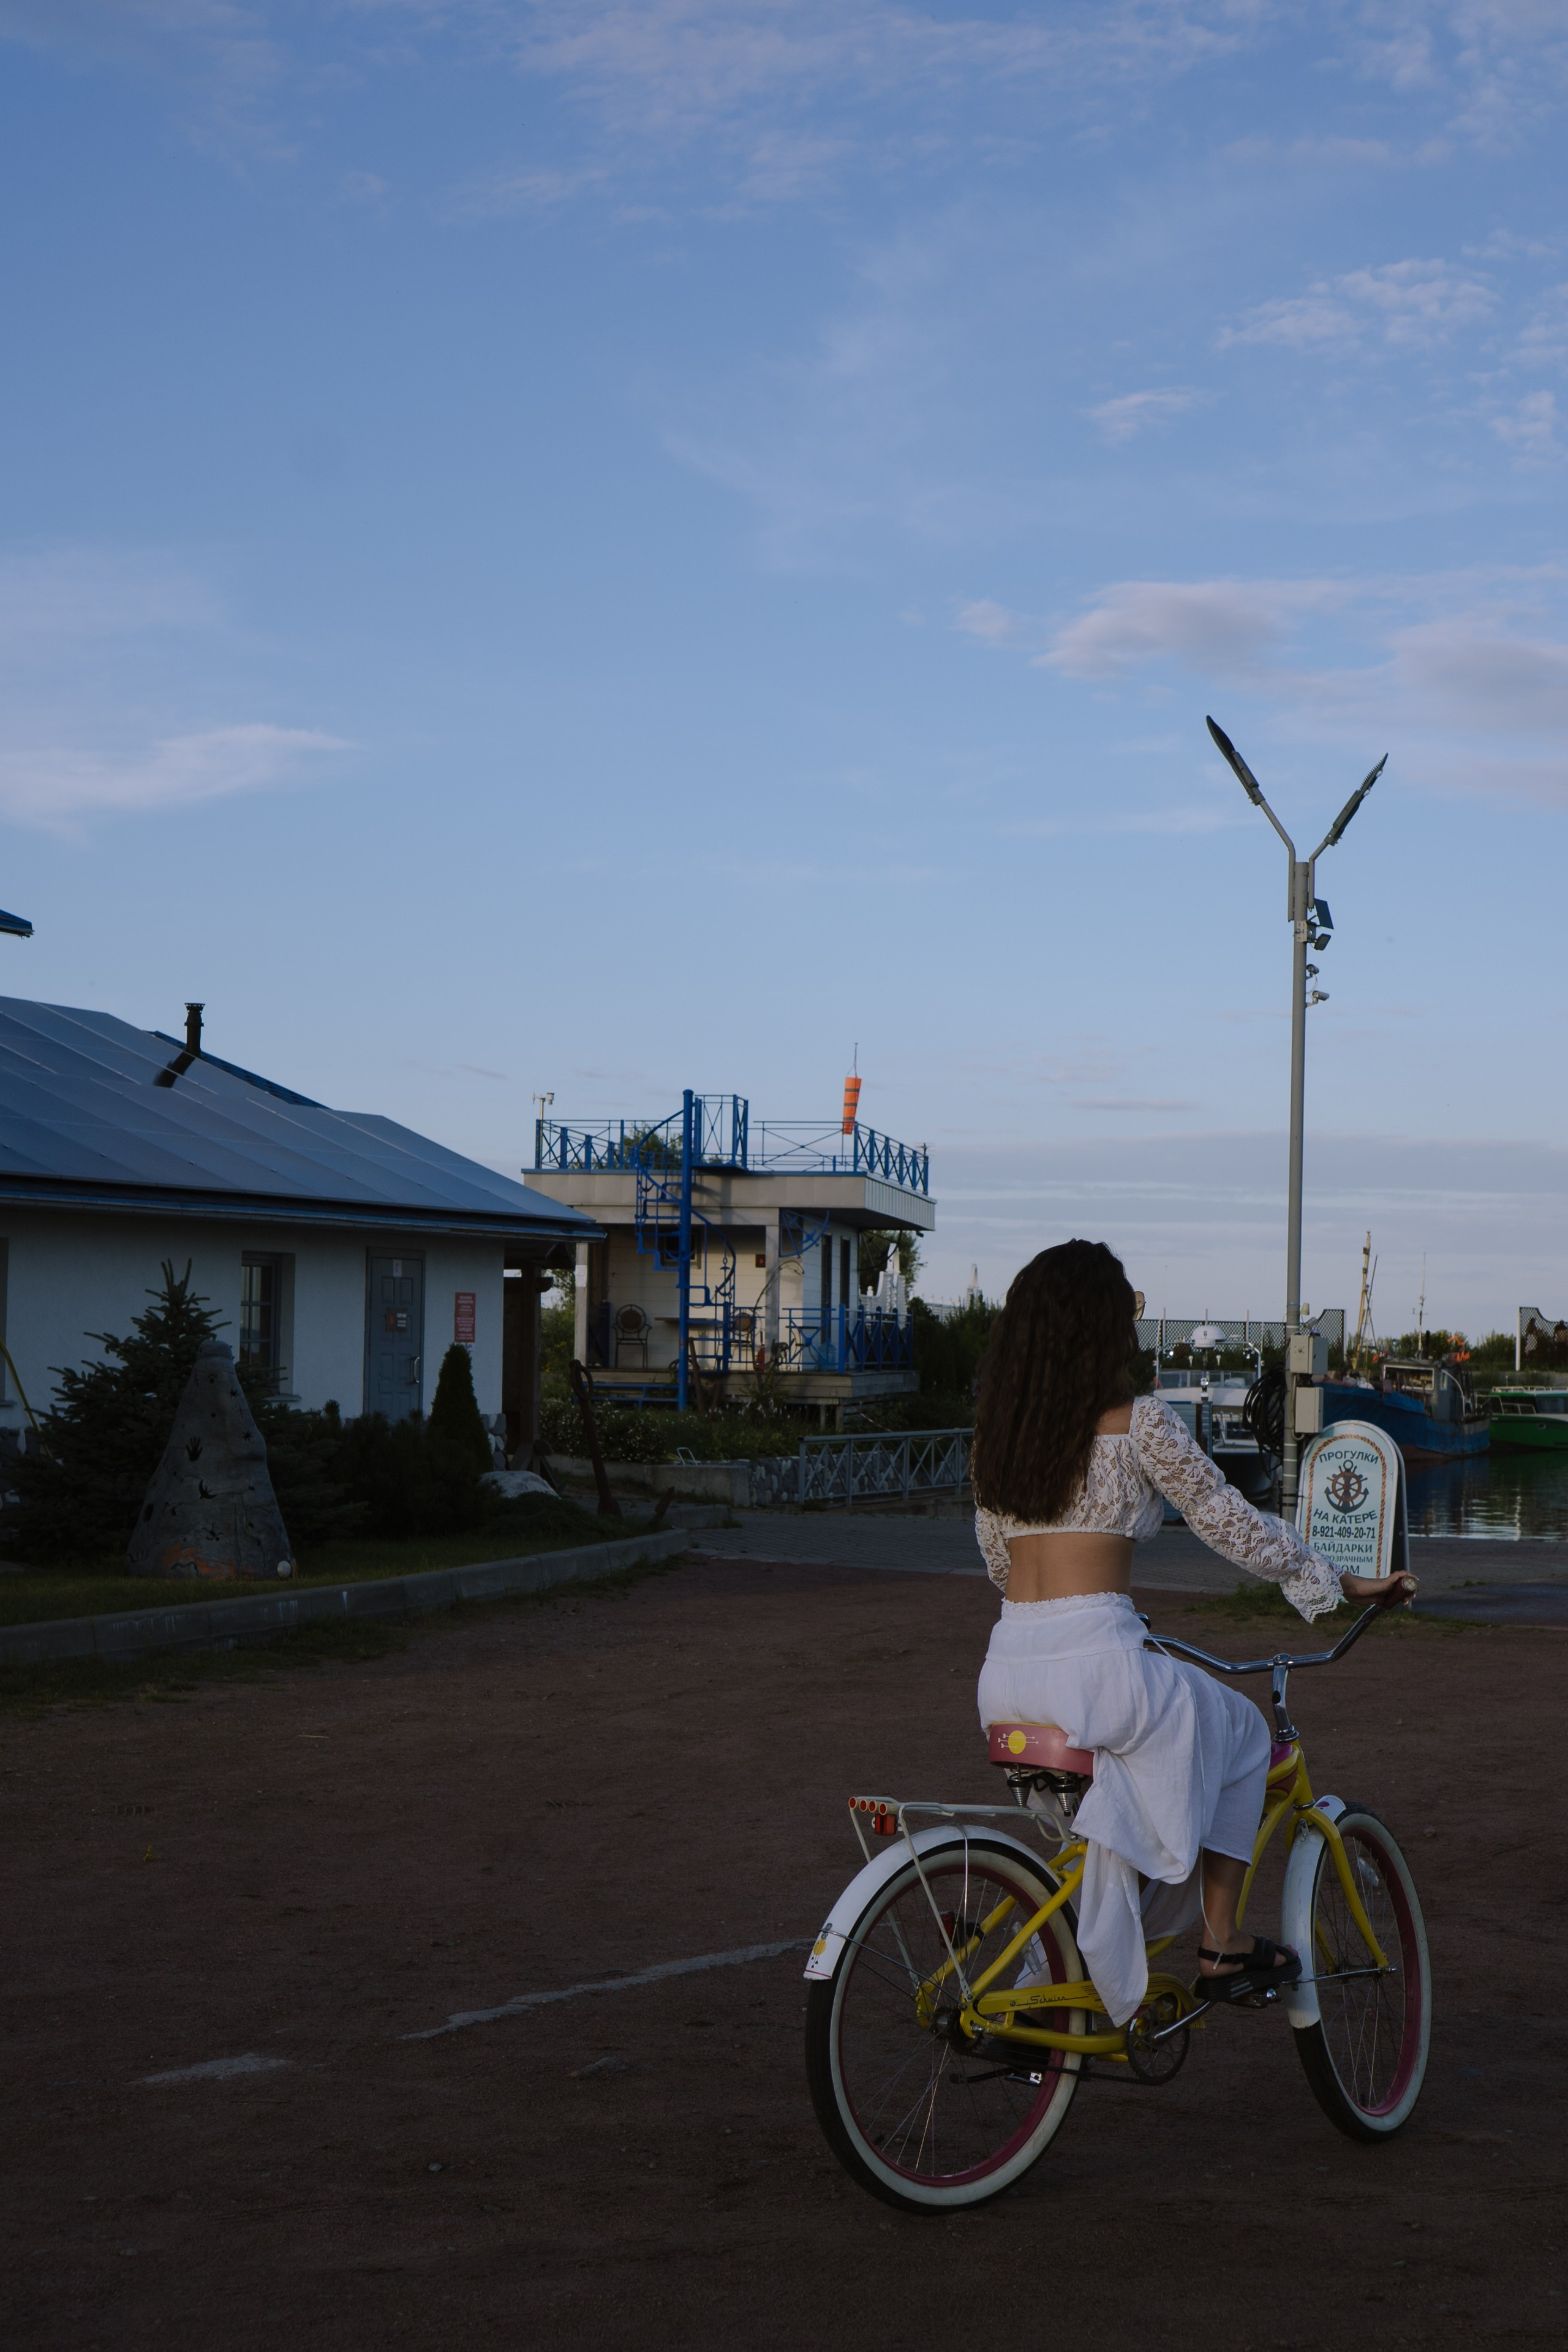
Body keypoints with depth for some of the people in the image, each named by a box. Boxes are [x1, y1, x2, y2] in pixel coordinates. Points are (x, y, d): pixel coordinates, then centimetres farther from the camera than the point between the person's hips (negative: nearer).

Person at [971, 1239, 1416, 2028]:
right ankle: (1222, 1946, 21)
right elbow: (1232, 1524, 0)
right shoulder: (1138, 1423, -6)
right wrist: (1342, 1584, 13)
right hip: (1096, 1661, -6)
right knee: (1240, 1735, 23)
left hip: (1006, 1669, 6)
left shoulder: (998, 1427, 11)